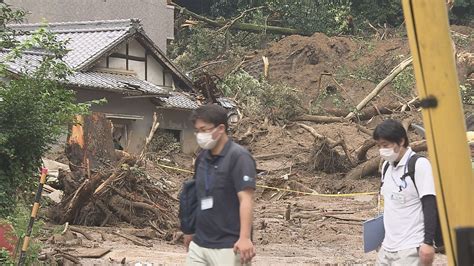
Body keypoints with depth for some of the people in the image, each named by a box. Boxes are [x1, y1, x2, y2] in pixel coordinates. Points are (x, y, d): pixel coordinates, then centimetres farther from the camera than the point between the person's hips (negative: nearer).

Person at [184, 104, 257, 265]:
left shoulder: (238, 157, -11)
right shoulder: (202, 158, 10)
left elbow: (246, 199, -19)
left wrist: (245, 237, -29)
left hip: (227, 246, -7)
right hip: (199, 244, 7)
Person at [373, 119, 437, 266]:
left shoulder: (419, 165, -11)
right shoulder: (387, 166, 11)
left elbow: (430, 207, -15)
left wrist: (428, 242, -20)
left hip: (410, 249, -7)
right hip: (387, 248, 8)